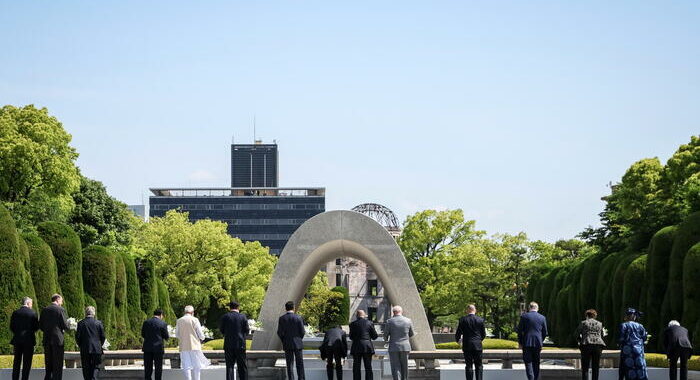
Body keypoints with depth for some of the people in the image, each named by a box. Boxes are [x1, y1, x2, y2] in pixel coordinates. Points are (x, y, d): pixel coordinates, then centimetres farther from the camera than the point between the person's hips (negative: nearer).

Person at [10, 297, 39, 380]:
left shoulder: (15, 313, 2)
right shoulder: (33, 313, -7)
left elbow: (11, 327, 4)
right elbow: (36, 327, -5)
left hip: (17, 340, 4)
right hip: (28, 340, -4)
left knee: (17, 361, 11)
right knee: (27, 362, 1)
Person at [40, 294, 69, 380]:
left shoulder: (44, 310, 7)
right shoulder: (60, 310, -8)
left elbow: (40, 326, 9)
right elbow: (65, 325, -9)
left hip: (46, 340, 5)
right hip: (57, 339, -5)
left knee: (48, 364, 12)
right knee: (58, 364, -1)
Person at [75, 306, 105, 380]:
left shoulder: (81, 323, -2)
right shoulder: (98, 323, -1)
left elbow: (77, 337, -3)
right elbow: (102, 336, 0)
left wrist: (80, 346, 12)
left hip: (85, 350, 0)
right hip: (96, 349, 0)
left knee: (86, 368, 7)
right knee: (95, 367, 5)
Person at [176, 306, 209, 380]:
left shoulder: (179, 321, 3)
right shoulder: (195, 320, -6)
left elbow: (177, 334, 11)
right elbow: (200, 334, -4)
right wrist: (202, 339, 17)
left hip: (184, 347, 2)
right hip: (194, 346, -2)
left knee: (186, 366, 3)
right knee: (196, 366, 7)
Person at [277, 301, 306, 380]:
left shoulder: (282, 318, -4)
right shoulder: (298, 318, -6)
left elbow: (279, 333, -5)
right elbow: (302, 332, -4)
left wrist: (284, 341, 10)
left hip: (287, 345, 1)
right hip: (298, 344, -1)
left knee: (289, 365, 5)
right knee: (300, 364, 5)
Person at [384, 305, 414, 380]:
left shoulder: (389, 321, -7)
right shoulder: (408, 321, 0)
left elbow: (385, 334, -1)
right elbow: (411, 334, 11)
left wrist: (386, 339, 22)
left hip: (393, 348, -2)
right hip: (405, 347, 2)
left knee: (395, 368, -1)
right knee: (404, 367, 14)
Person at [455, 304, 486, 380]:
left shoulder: (463, 319, -3)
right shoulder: (480, 320, 1)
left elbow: (458, 333, 0)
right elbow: (484, 334, 6)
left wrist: (458, 340, 21)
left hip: (467, 346, -1)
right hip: (478, 346, 1)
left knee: (469, 366, 4)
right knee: (479, 365, 6)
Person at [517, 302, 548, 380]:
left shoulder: (524, 316, -3)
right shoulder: (542, 318, 6)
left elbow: (519, 330, -3)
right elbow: (545, 333, 8)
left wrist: (520, 342, 6)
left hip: (527, 343, -3)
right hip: (538, 343, 3)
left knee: (528, 362, -3)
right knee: (536, 363, 12)